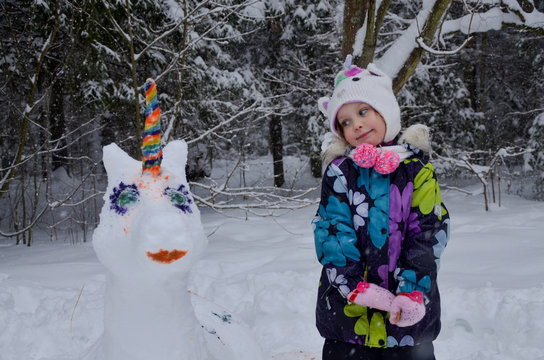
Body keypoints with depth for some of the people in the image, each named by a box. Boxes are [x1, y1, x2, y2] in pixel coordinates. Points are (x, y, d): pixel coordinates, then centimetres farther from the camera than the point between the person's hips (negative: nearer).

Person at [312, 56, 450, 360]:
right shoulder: (339, 171, 2)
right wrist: (356, 286, -16)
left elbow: (429, 231, -4)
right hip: (348, 307, 1)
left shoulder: (417, 168, 1)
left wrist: (413, 291, -14)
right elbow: (332, 230, -5)